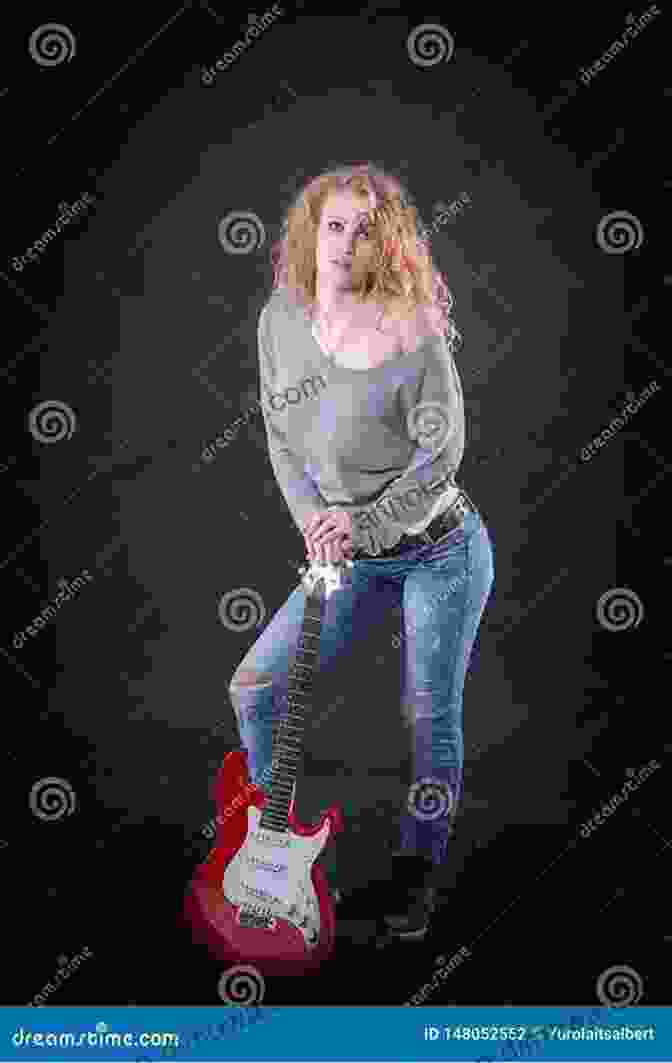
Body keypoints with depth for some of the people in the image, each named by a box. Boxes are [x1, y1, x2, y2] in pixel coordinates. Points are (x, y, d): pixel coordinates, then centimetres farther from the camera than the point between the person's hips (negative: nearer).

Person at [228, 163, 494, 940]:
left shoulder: (412, 333, -15)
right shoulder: (280, 321, 0)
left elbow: (441, 453, -16)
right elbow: (282, 439, 5)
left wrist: (365, 526, -23)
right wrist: (313, 519, -9)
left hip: (440, 550, -4)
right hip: (353, 557, 5)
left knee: (430, 714, 5)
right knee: (255, 686, -1)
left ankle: (418, 874, 26)